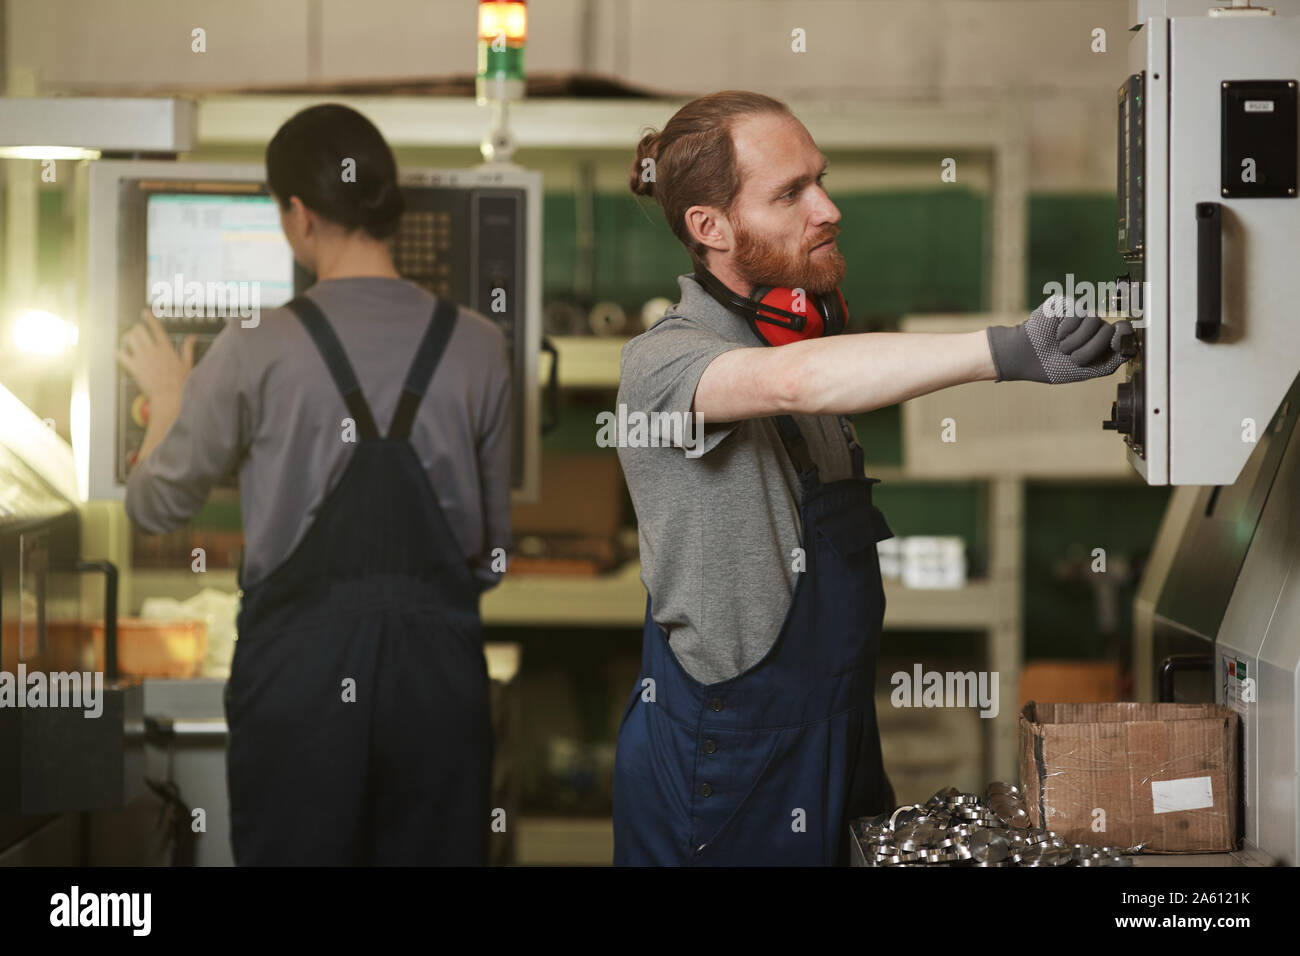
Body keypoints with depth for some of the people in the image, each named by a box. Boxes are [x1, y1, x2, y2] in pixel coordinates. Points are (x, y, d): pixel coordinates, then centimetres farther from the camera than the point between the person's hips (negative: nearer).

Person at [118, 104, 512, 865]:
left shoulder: (257, 352, -8)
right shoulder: (477, 347, -1)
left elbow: (156, 507, 6)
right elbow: (494, 542, 9)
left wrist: (167, 397, 23)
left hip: (301, 660, -2)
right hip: (440, 657, 2)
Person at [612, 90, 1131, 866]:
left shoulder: (811, 330, 10)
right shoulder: (664, 360, -16)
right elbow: (794, 383, -39)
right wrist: (1009, 351, -49)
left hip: (839, 737, 7)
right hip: (722, 765, -7)